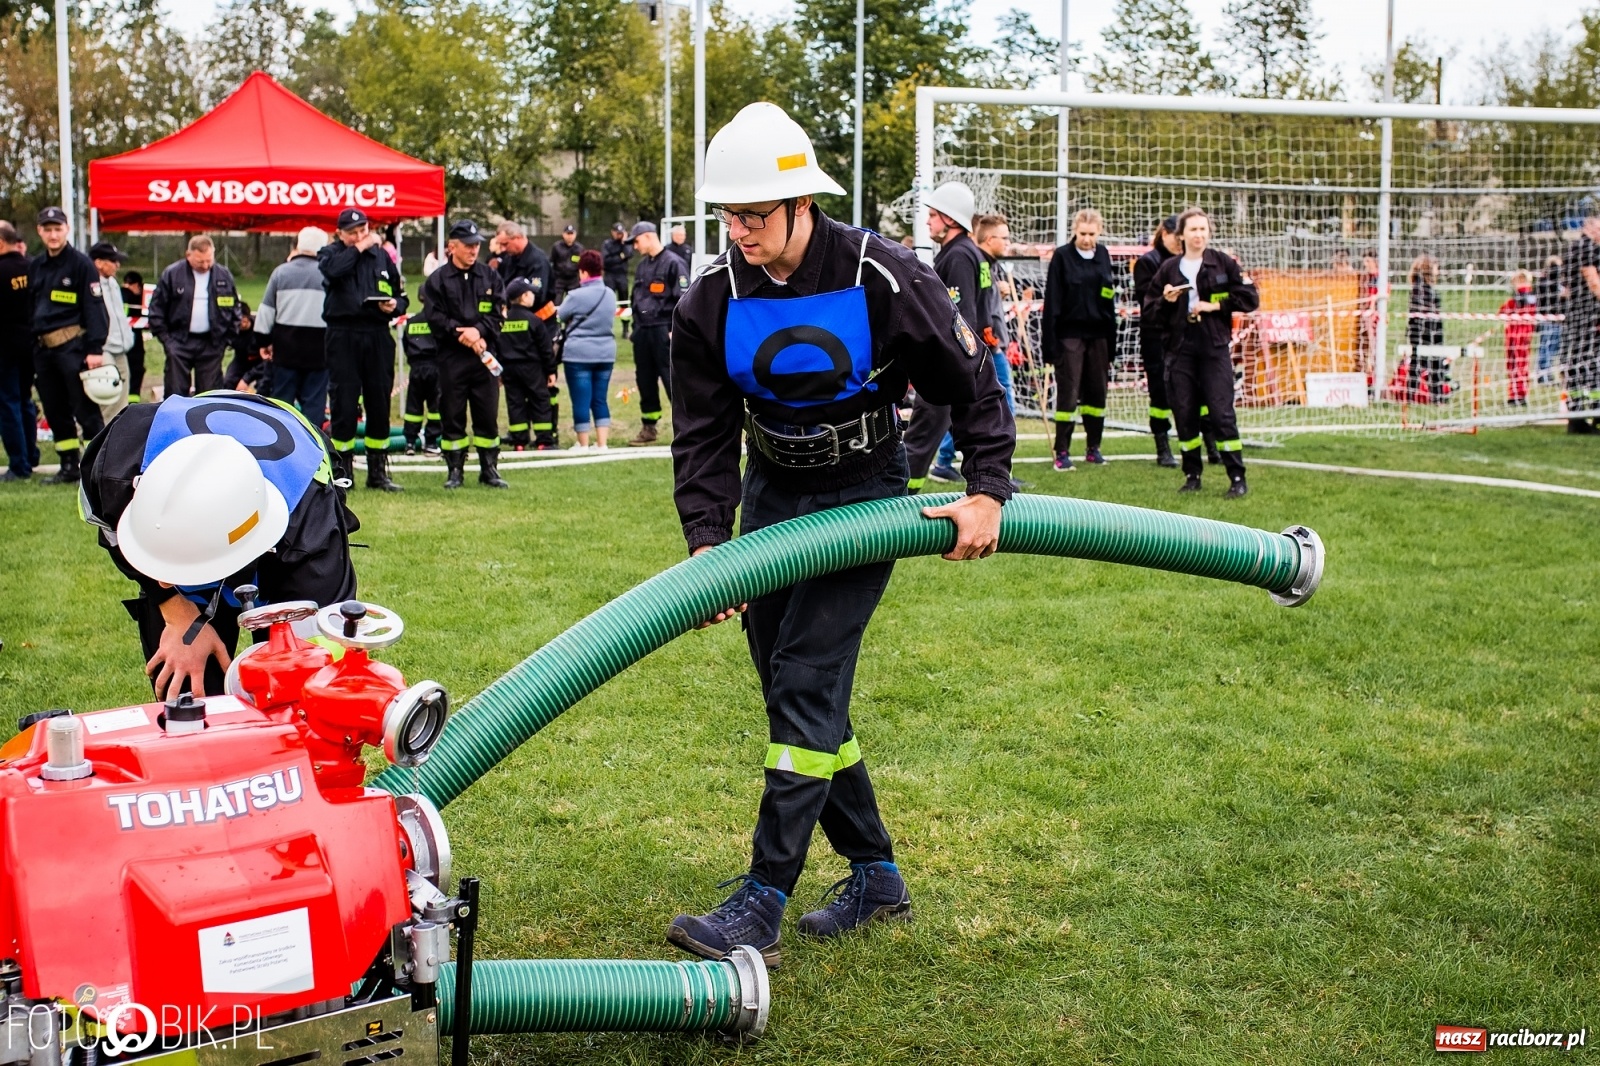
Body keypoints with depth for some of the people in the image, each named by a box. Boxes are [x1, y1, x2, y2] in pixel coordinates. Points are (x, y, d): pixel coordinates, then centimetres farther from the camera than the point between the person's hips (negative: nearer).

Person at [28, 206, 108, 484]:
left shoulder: (81, 264, -5)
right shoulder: (34, 266, 14)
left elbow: (94, 307, -10)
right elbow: (27, 307, 17)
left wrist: (95, 349, -16)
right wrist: (30, 348, 12)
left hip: (72, 347, -7)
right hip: (43, 349, 7)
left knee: (86, 411, -6)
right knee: (55, 413, 10)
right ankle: (69, 468, 18)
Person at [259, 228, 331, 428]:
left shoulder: (281, 271, 2)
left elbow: (267, 310, 5)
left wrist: (264, 341, 12)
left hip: (286, 344, 2)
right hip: (318, 346, -2)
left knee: (282, 397, 9)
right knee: (314, 399, 2)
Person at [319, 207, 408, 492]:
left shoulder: (381, 256, 14)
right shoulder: (330, 253, 6)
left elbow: (401, 297, 18)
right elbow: (333, 269, -20)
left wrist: (395, 305, -5)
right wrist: (359, 248, -9)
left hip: (378, 337, 3)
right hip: (343, 337, -3)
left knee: (380, 403, 6)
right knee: (344, 403, -2)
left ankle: (378, 472, 15)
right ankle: (342, 471, 6)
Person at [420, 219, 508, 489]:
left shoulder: (490, 276, 8)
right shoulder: (437, 279, 1)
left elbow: (499, 313, 2)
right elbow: (434, 317, -6)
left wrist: (478, 330, -14)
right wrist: (462, 335, -14)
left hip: (485, 355, 2)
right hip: (452, 357, -2)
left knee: (488, 415, 5)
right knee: (452, 416, 3)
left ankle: (489, 469, 13)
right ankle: (454, 470, 11)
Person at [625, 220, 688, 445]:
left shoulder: (673, 263, -8)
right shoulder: (642, 266, 16)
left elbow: (683, 299, -12)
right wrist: (636, 327, 17)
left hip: (663, 331, -8)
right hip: (642, 331, 8)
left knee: (673, 380, -8)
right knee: (645, 380, 10)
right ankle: (649, 427, 19)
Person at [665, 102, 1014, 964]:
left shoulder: (885, 281, -19)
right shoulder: (713, 303, -10)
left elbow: (972, 385, -8)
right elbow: (703, 435, -7)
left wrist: (986, 491, -15)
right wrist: (706, 540, -19)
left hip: (863, 497, -5)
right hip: (773, 496, 5)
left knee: (805, 682, -15)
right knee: (793, 692, 7)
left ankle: (762, 905, -12)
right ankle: (876, 876, 22)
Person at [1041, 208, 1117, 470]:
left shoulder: (1103, 255, 9)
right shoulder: (1062, 257, -5)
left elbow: (1110, 299, 14)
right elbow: (1052, 303, -8)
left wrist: (1112, 338, 10)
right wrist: (1050, 342, -14)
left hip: (1098, 334, 5)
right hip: (1070, 335, -5)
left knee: (1097, 393, 9)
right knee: (1068, 394, -3)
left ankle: (1093, 448, 21)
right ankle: (1062, 452, 2)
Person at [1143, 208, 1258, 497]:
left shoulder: (1224, 264, 3)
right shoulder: (1168, 269, 9)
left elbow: (1250, 299, 1)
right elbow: (1148, 310, 13)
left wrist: (1216, 305, -8)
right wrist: (1166, 302, -7)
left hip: (1215, 348, -2)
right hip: (1179, 350, 3)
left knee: (1222, 413, -6)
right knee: (1184, 415, 4)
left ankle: (1237, 478, -1)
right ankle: (1192, 475, 15)